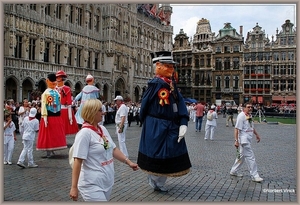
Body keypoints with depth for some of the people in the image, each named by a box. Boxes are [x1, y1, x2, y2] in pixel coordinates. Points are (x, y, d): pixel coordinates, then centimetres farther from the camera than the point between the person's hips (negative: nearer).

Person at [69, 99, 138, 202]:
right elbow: (78, 161, -19)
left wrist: (128, 162, 9)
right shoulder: (85, 133, -18)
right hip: (92, 185, -7)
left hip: (107, 182, 7)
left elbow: (113, 149, 14)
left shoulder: (103, 129, 6)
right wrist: (74, 187, -19)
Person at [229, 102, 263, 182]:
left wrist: (257, 134, 25)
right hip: (243, 139, -10)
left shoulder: (249, 116, 12)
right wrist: (236, 140, -23)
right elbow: (237, 129, -20)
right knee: (250, 157, -7)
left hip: (248, 139, 10)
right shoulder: (241, 116, -16)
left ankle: (233, 171, 31)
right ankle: (254, 176, 1)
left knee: (242, 156, 18)